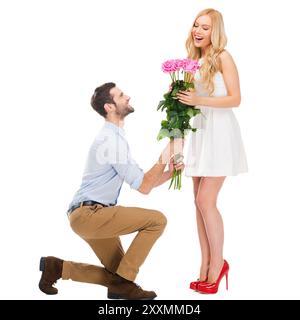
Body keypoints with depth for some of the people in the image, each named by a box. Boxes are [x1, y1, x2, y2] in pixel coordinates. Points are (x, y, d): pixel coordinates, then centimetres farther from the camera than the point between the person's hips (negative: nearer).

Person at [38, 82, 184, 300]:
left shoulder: (115, 137, 17)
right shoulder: (113, 139, -16)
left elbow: (143, 181, 15)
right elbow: (143, 187, -16)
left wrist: (171, 171, 0)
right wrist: (166, 155, -12)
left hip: (93, 215, 10)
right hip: (89, 214, -10)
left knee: (117, 276, 13)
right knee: (157, 220, -16)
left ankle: (56, 267, 14)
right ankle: (123, 282, -6)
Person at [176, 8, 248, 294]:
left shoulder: (223, 57, -6)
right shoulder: (195, 59, 13)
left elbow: (235, 99, -12)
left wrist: (199, 100, -20)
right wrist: (181, 95, -1)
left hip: (220, 133, -7)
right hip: (200, 132, 7)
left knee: (205, 201, -9)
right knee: (200, 202, 6)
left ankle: (218, 264, 8)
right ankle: (205, 268, 15)